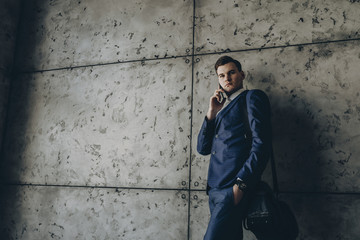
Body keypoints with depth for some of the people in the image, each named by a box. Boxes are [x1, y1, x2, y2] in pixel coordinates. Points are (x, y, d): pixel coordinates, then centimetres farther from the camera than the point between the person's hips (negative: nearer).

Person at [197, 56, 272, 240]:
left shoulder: (252, 97, 3)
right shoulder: (222, 108, 24)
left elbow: (261, 144, -10)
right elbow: (202, 148, 16)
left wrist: (240, 185, -18)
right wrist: (212, 112, 5)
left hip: (233, 189, -7)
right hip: (215, 189, 7)